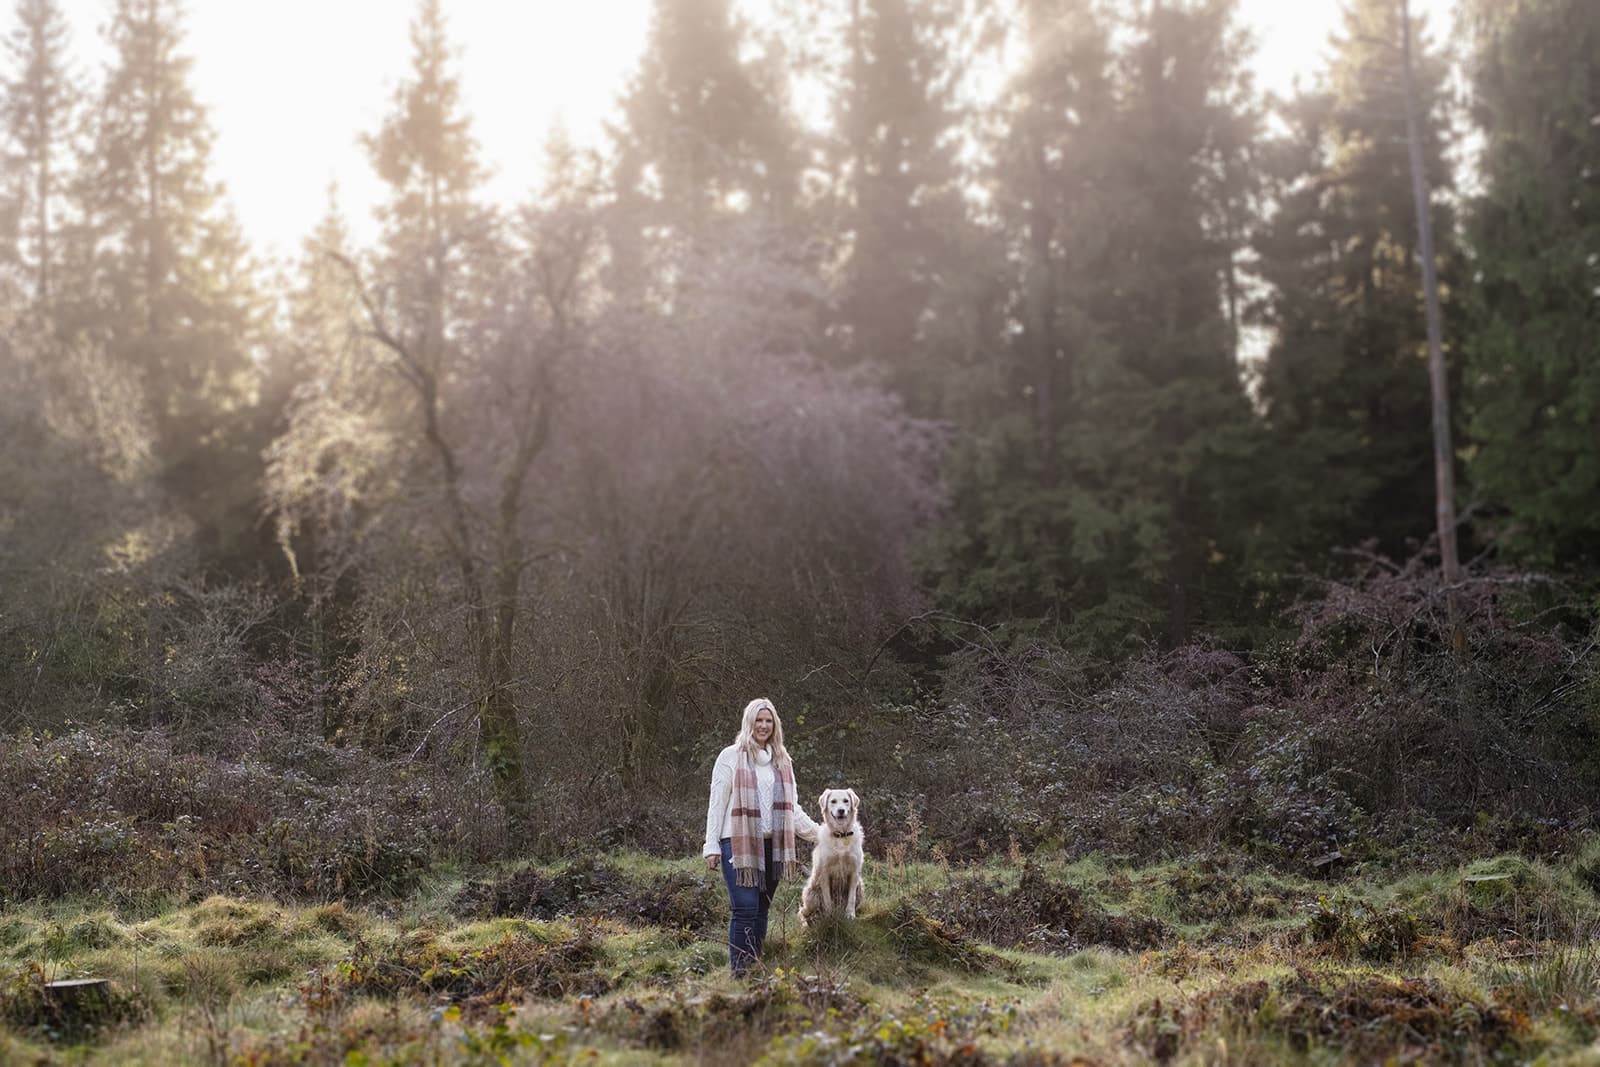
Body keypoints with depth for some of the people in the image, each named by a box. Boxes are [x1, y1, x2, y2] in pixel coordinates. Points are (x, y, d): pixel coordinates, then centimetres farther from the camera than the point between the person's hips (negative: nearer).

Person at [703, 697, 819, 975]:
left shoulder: (782, 761, 15)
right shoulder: (731, 757, 0)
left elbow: (791, 808, 18)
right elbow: (717, 804, -2)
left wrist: (817, 832, 8)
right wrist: (711, 846, -7)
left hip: (770, 846, 5)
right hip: (738, 844, -5)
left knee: (762, 908, 8)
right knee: (746, 908, -12)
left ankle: (756, 968, 15)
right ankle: (739, 969, -7)